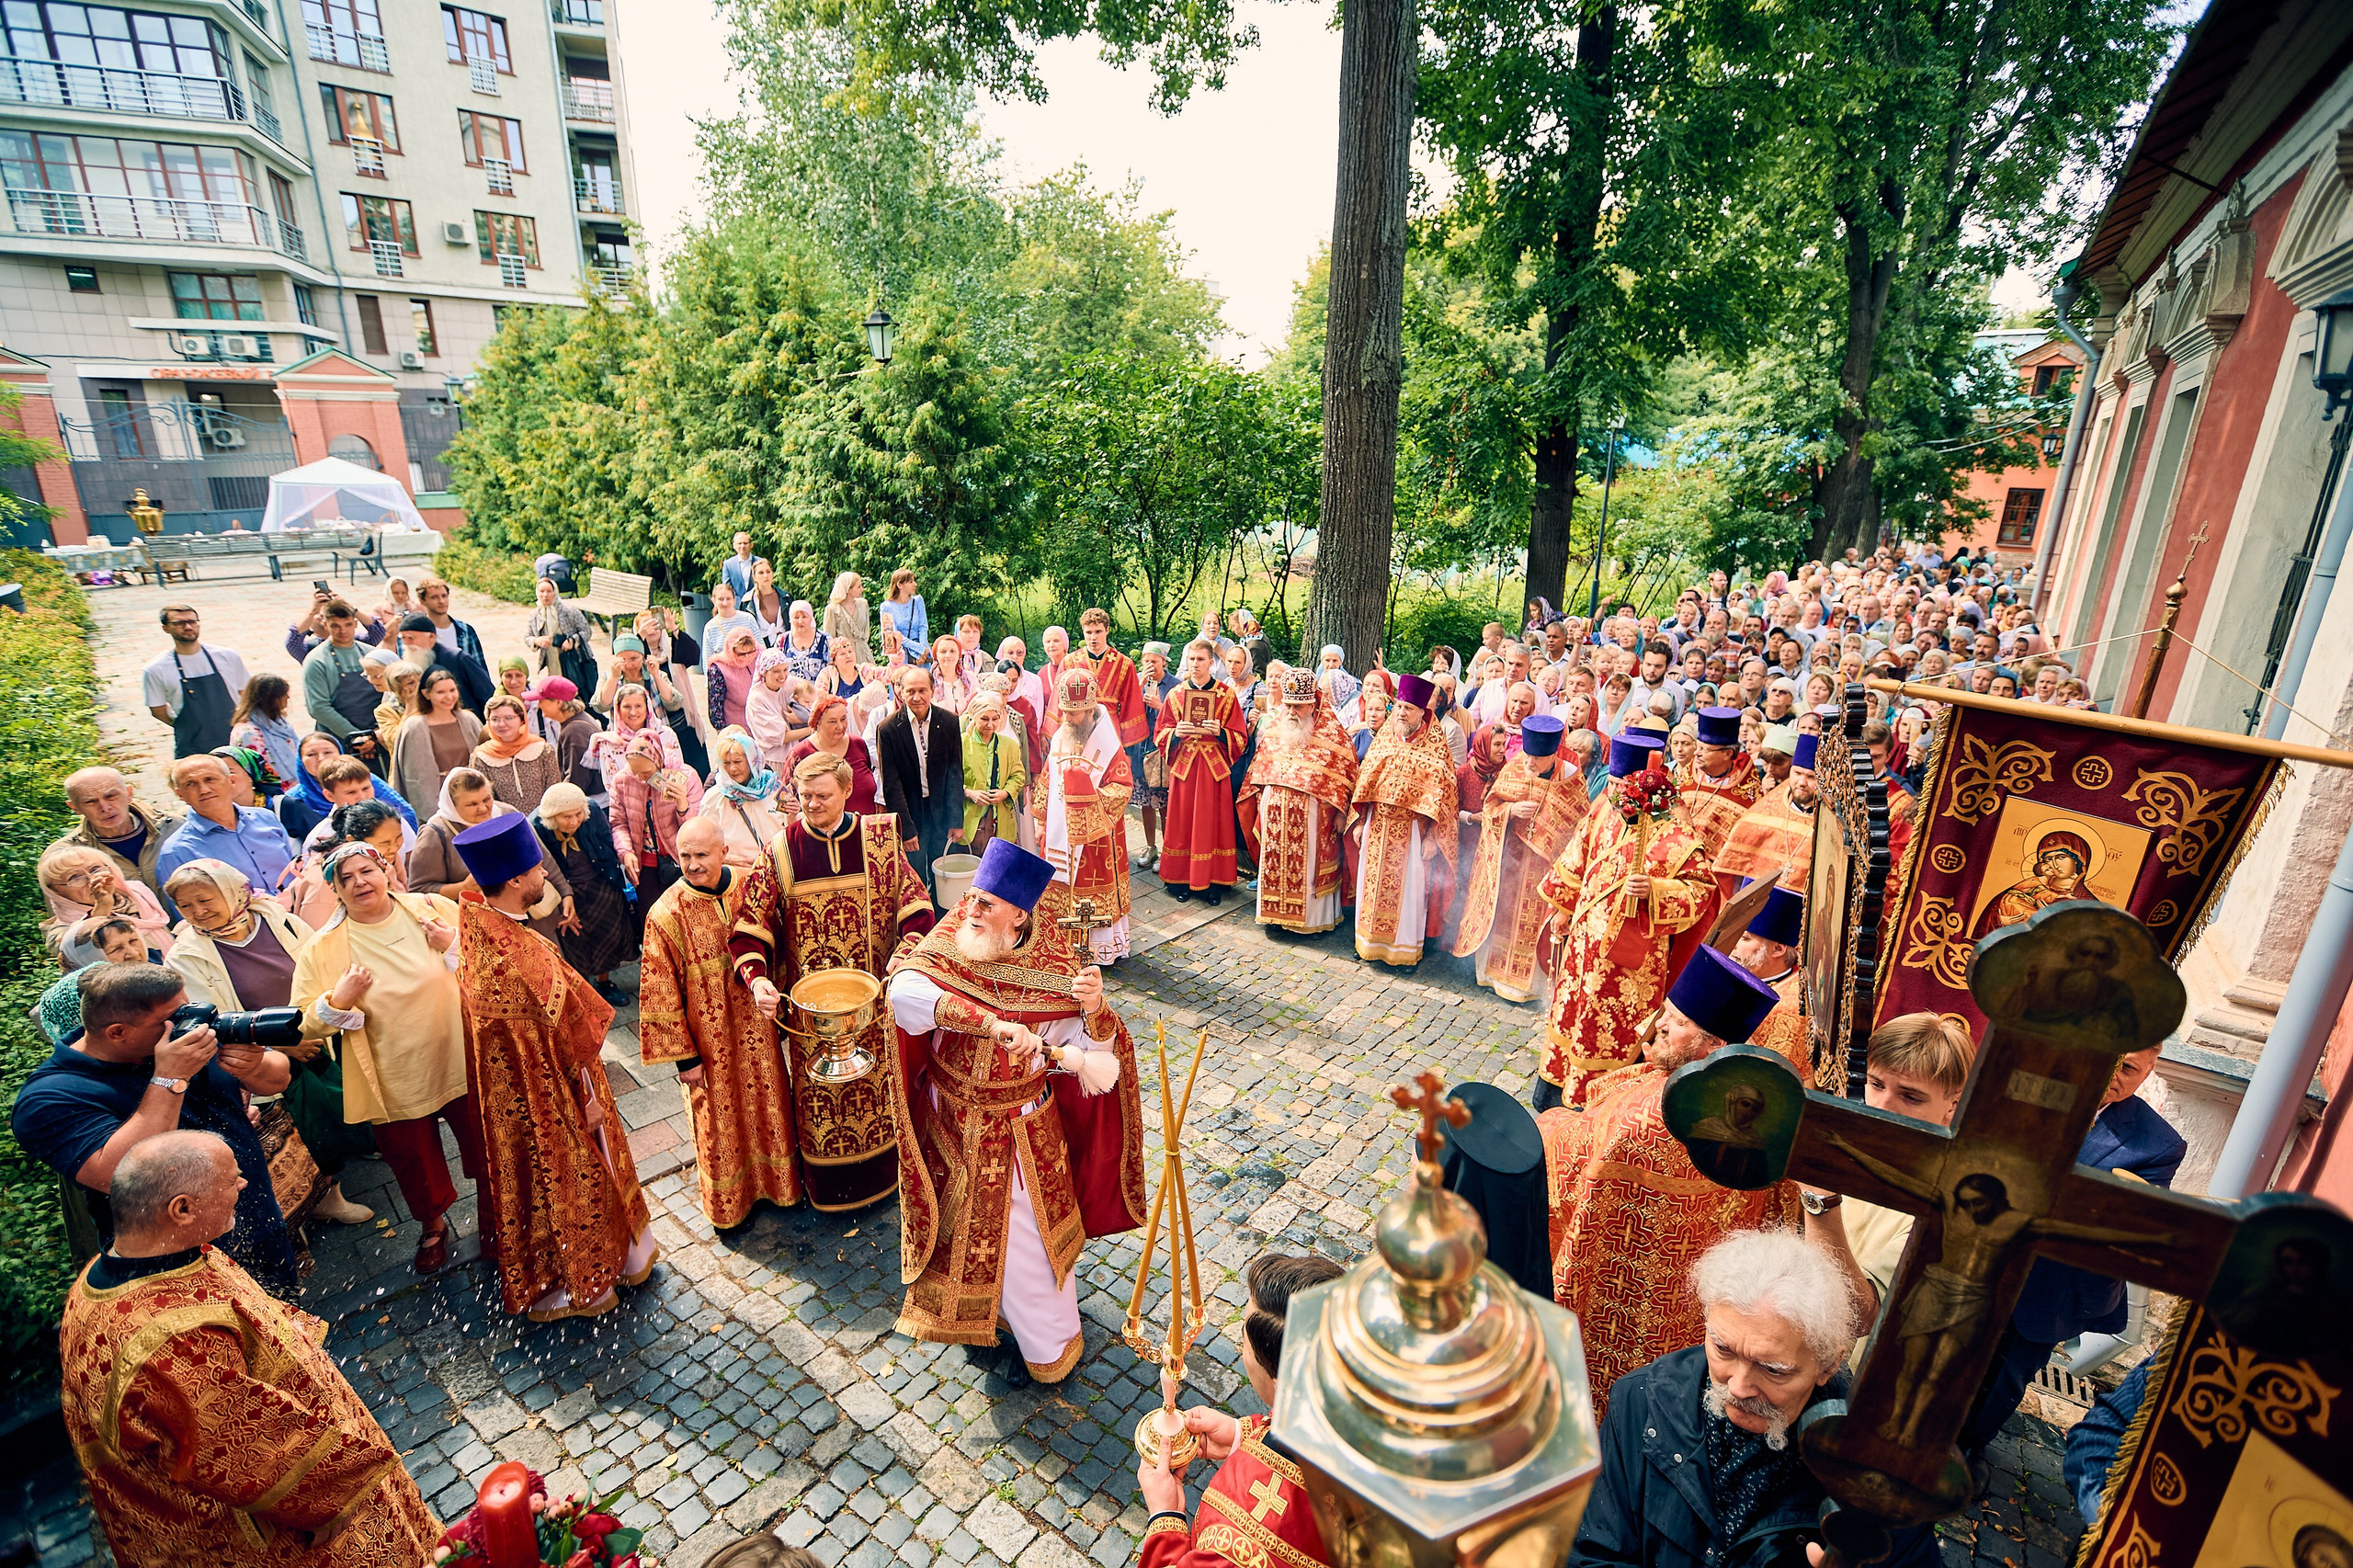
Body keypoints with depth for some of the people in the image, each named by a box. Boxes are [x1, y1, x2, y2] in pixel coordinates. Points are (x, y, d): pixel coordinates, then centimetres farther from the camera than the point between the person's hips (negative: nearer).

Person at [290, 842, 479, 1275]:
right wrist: (337, 1002, -23)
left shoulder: (434, 909, -6)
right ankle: (433, 1226, 48)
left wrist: (455, 947, -19)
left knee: (486, 1146, 17)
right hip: (397, 1086, 0)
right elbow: (304, 1025, -4)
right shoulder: (320, 949, -6)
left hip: (464, 1064, 0)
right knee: (414, 1164, 20)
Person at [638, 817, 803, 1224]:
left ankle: (778, 1183, 42)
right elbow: (661, 995, -13)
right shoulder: (665, 915, -20)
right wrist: (684, 1057, -10)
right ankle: (729, 1205, 38)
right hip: (710, 1041, -3)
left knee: (768, 1104, 19)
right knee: (720, 1119, 15)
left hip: (756, 1030, 3)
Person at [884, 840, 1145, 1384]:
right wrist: (994, 1023, -48)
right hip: (952, 1132, 2)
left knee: (1024, 1242, 14)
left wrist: (1094, 1008, -40)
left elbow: (1099, 1069, -21)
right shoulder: (947, 954, -17)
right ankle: (978, 1320, 52)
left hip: (1022, 1135, -2)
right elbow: (904, 989, -41)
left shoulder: (1054, 975, -19)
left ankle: (1048, 1347, 41)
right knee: (965, 1233, 22)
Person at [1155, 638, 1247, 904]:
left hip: (1214, 769, -1)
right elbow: (1161, 735, 5)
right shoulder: (1175, 695, 6)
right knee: (1182, 822, 4)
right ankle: (1181, 879, 15)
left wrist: (1220, 732, -20)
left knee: (1212, 823, 2)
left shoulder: (1227, 695, 1)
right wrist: (1176, 733, -16)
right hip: (1183, 766, 1)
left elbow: (1240, 737, -1)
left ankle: (1213, 882, 12)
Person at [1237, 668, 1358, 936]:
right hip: (1275, 812, 5)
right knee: (1275, 863, 9)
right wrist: (1262, 802, 14)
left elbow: (1346, 773, -7)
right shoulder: (1274, 731, 8)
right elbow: (1260, 770, 17)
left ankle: (1311, 916, 15)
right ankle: (1277, 911, 22)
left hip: (1312, 815, -4)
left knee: (1308, 865, 2)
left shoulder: (1332, 735, -7)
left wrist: (1340, 812, -10)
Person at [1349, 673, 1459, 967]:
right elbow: (1365, 778, 10)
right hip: (1378, 825, 4)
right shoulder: (1384, 736, 7)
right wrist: (1360, 821, 5)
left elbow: (1442, 791, -7)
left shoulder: (1436, 744, -5)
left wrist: (1432, 837, -12)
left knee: (1409, 886, 3)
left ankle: (1406, 947, 17)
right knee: (1373, 881, 10)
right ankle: (1370, 941, 24)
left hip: (1412, 829, -4)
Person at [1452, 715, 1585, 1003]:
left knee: (1533, 918, 3)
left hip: (1544, 862, -2)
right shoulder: (1513, 768, -4)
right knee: (1499, 911, 12)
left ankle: (1524, 980, 18)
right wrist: (1511, 810, -20)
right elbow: (1490, 806, 0)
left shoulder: (1571, 778, -10)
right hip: (1507, 856, 3)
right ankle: (1492, 966, 30)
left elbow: (1579, 823, -5)